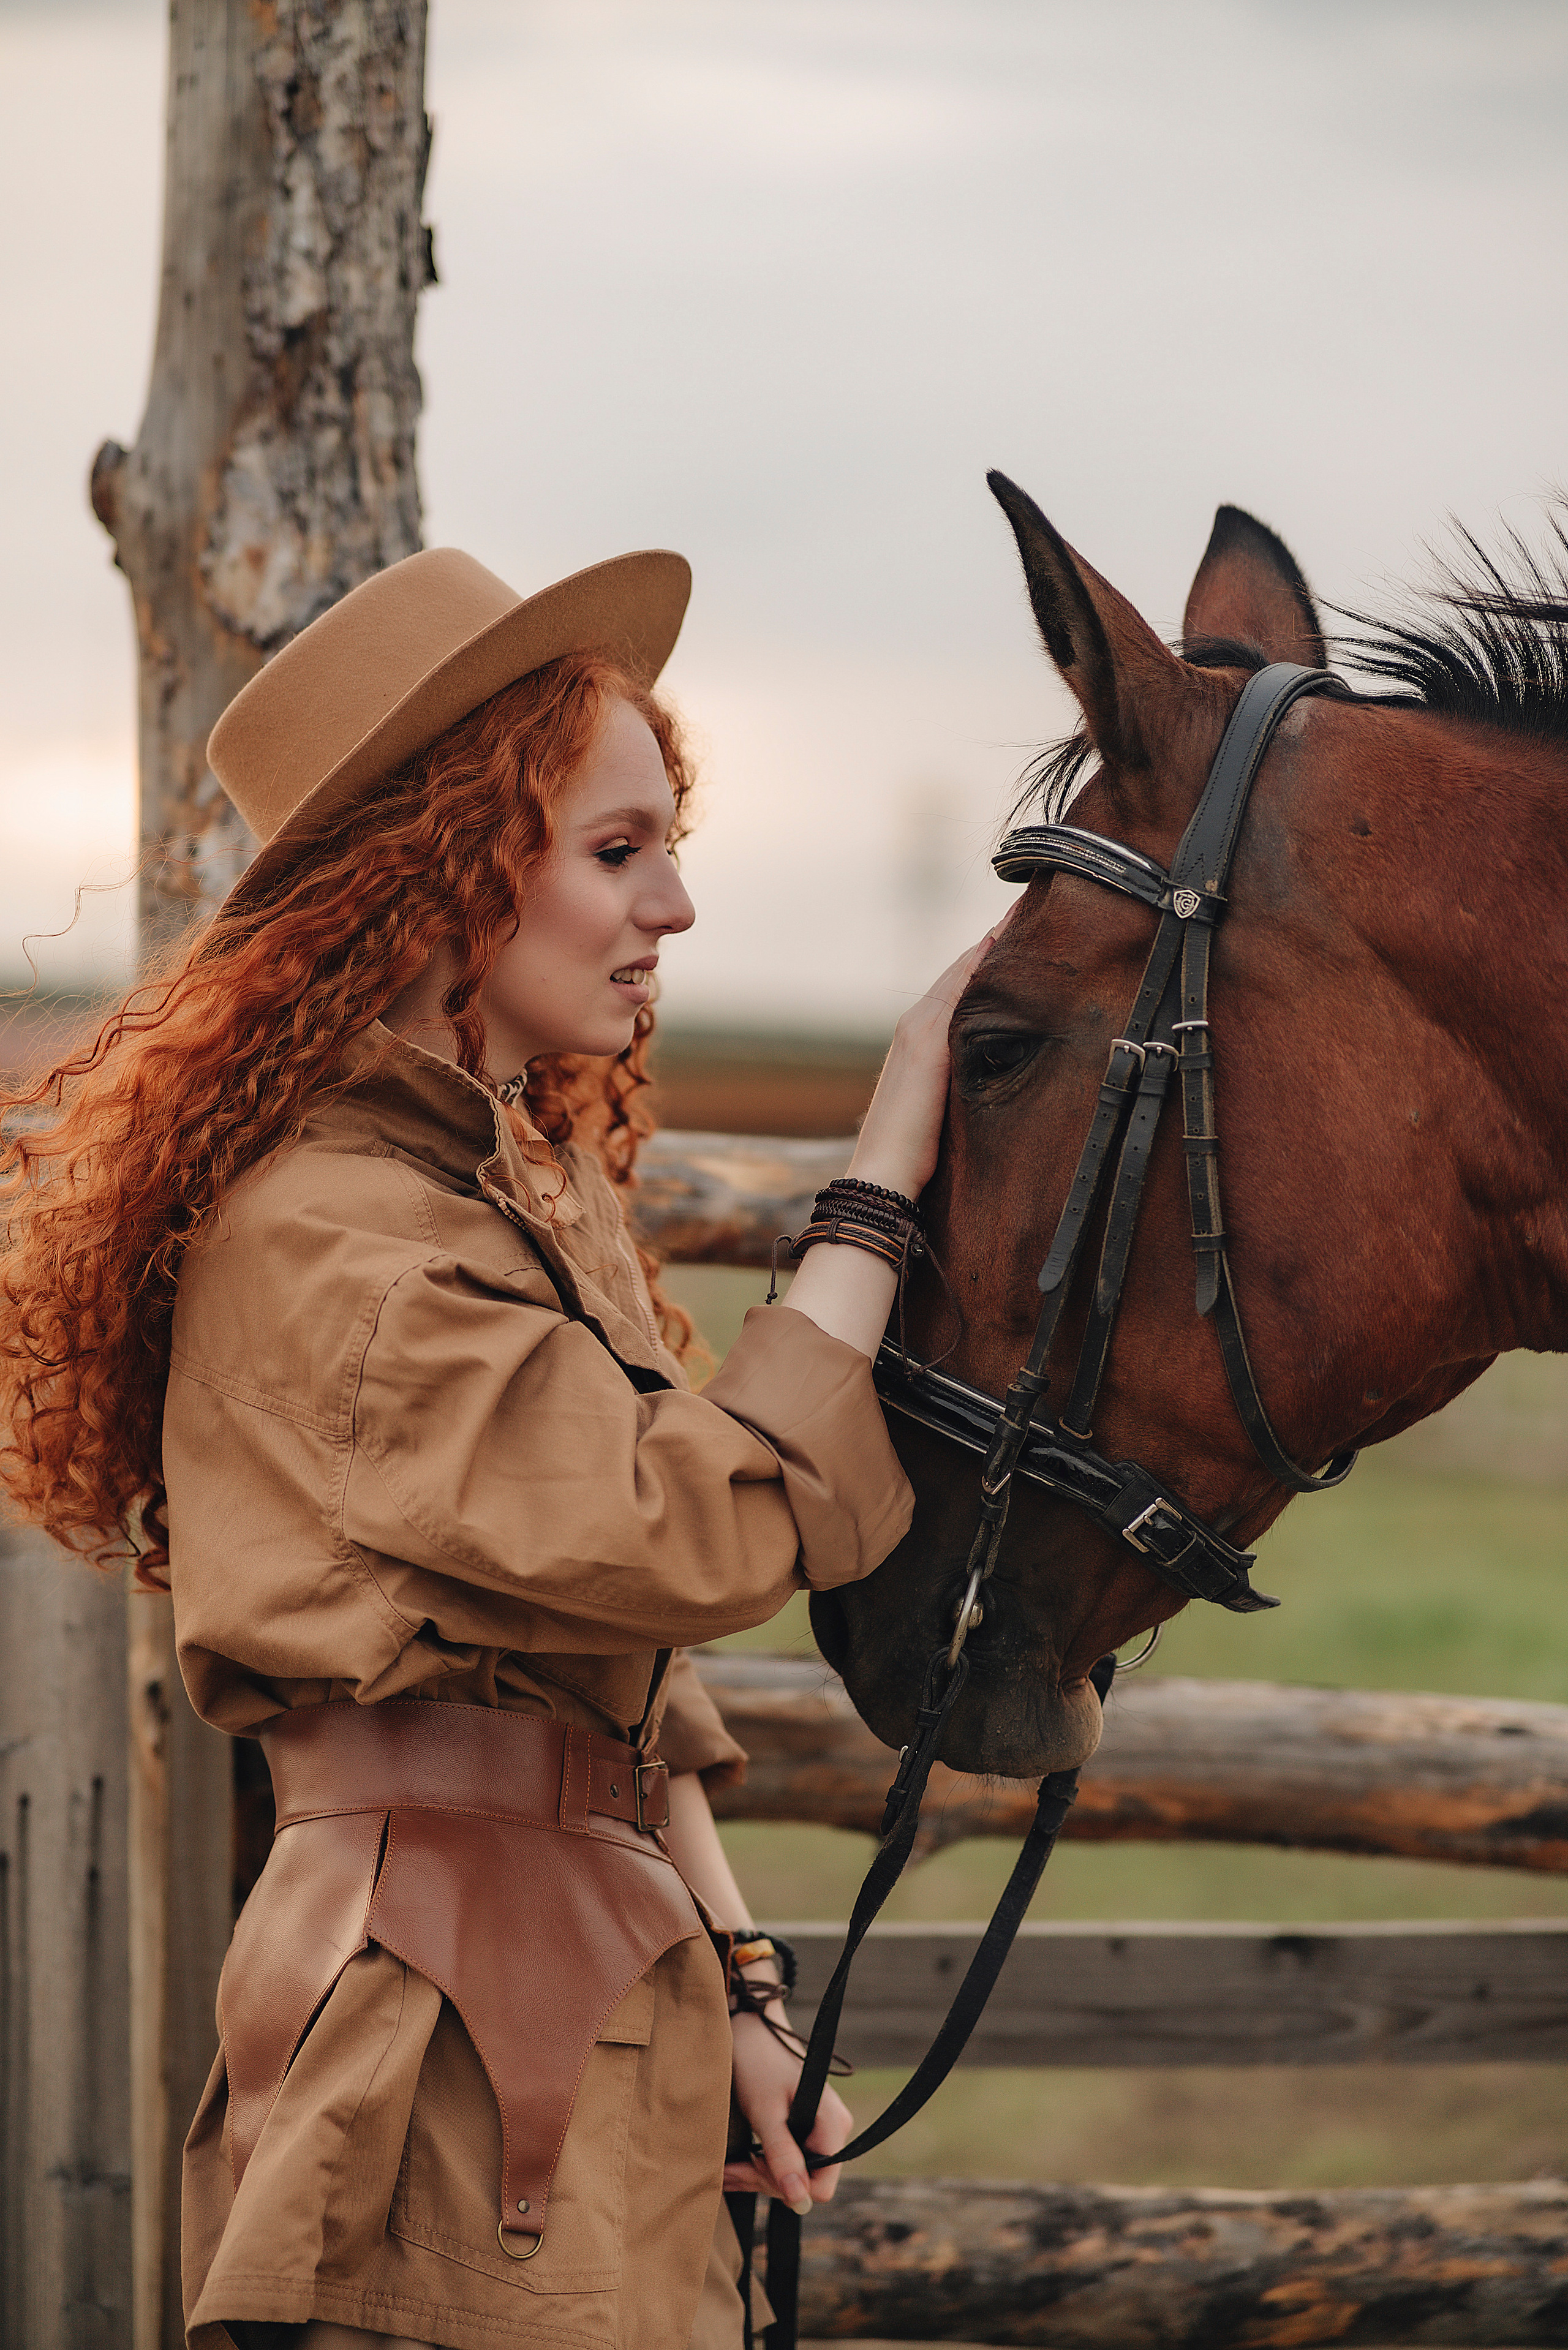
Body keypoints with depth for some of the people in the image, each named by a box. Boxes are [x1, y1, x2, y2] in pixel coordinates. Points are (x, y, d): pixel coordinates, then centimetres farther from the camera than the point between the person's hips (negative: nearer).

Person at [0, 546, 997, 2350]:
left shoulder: (539, 1186, 16)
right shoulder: (319, 1238, -15)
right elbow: (712, 1527, -21)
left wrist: (737, 1995, 8)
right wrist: (892, 1168, -15)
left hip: (601, 2032, 9)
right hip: (453, 2047, -9)